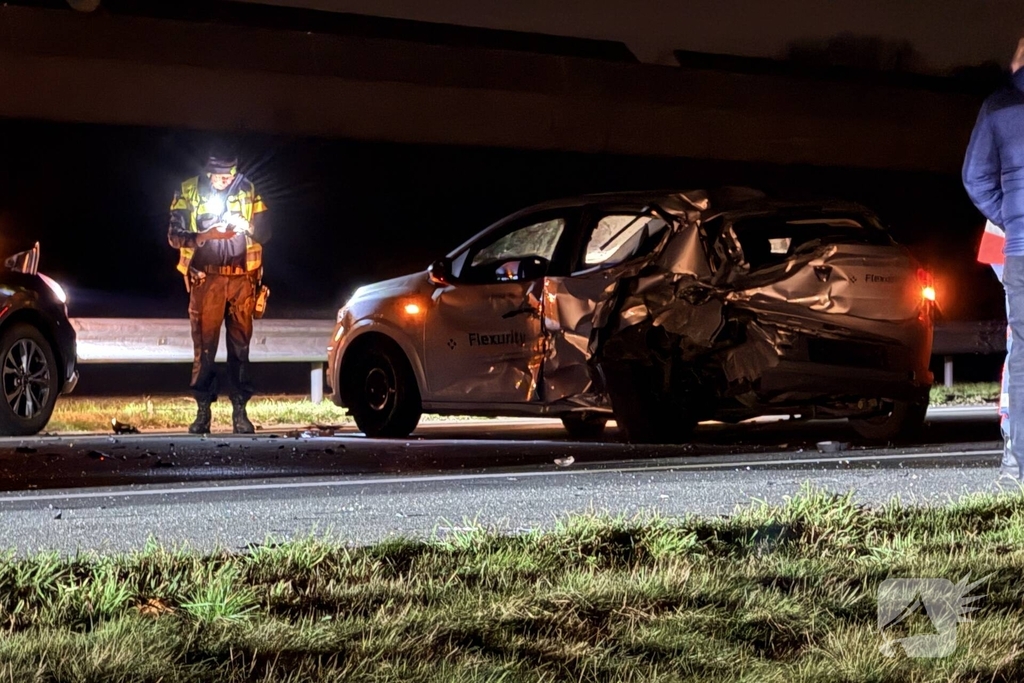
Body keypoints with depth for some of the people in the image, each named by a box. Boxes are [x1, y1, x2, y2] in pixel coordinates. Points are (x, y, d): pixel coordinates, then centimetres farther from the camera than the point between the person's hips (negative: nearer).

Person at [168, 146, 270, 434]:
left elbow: (264, 233, 8)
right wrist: (200, 237, -23)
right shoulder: (188, 193, 1)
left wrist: (246, 226, -14)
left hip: (242, 278, 1)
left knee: (240, 346, 1)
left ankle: (240, 411, 5)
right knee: (204, 346, -3)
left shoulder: (248, 192, 6)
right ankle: (203, 412, 2)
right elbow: (174, 235, -4)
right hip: (206, 278, -1)